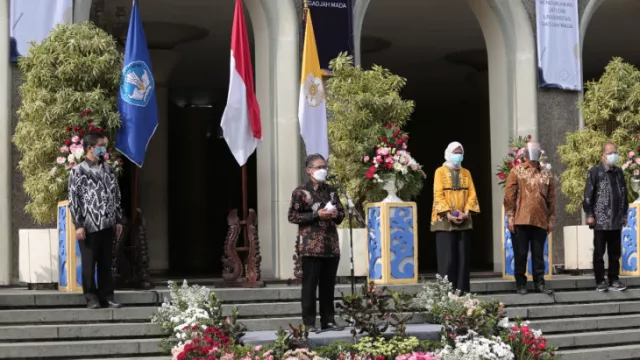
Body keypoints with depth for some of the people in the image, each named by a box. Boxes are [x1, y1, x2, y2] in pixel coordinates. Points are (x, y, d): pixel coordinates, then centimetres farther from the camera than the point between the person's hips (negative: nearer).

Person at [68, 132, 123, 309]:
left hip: (107, 224, 5)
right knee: (89, 263, 2)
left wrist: (118, 220, 11)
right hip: (89, 226, -4)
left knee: (106, 263, 8)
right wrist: (78, 225, -12)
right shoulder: (78, 171, -3)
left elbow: (116, 196, 15)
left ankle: (106, 296, 14)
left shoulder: (108, 169, 12)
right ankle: (92, 298, 10)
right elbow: (73, 199, -6)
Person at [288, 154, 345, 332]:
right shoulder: (301, 192, -3)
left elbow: (341, 213, 20)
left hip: (331, 245, 5)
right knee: (310, 285, -3)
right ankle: (309, 323, 2)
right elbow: (292, 216, -7)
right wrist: (317, 214, -15)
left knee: (328, 285, 8)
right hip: (311, 246, -5)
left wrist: (336, 214, -4)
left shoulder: (331, 190, 14)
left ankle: (328, 320, 15)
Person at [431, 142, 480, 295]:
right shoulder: (440, 171, 2)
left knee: (463, 256, 1)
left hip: (464, 221, 4)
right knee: (447, 257, -7)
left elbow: (472, 194, 6)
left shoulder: (466, 173, 15)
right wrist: (448, 214, -17)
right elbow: (438, 195, -7)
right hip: (445, 220, -4)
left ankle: (462, 290, 5)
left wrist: (466, 212, -9)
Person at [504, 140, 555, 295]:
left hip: (540, 221, 2)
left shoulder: (546, 174, 12)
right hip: (521, 220, -2)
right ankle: (521, 284, 10)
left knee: (538, 254, 6)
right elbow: (509, 195, 0)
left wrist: (551, 219, 7)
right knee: (520, 254, 2)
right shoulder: (517, 171, 4)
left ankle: (539, 283, 11)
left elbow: (551, 198, 12)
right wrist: (510, 217, -7)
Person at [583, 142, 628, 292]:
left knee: (615, 253, 8)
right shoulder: (595, 172, -4)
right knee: (599, 253, 2)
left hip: (616, 221, 5)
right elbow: (588, 195, -6)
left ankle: (614, 281, 14)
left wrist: (624, 214, 15)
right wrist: (589, 215, -10)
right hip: (601, 221, -5)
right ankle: (600, 282, 8)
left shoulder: (619, 172, 12)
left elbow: (624, 194, 18)